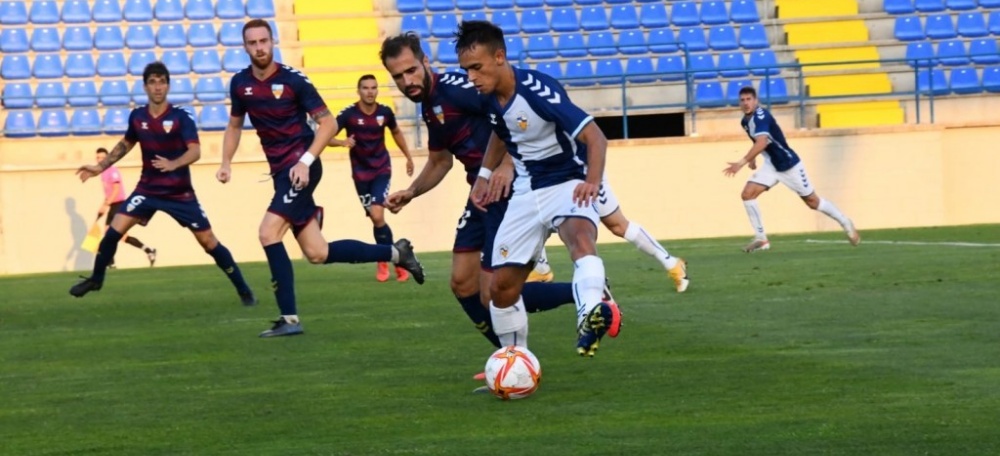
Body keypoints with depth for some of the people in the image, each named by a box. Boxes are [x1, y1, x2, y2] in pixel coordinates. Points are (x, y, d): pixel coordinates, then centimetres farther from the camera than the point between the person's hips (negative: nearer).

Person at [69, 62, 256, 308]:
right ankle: (96, 279, 12)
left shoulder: (181, 117, -13)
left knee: (209, 242, -3)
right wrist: (101, 167, 17)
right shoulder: (137, 117, -1)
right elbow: (126, 144, 19)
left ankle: (243, 290, 8)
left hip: (180, 193, -3)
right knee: (114, 231, -10)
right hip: (148, 189, 3)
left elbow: (195, 151, -25)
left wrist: (173, 164, -43)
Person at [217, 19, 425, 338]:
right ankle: (395, 253, 21)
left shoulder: (293, 80, -11)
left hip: (299, 168, -7)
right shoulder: (240, 84, 5)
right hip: (281, 171, 7)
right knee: (317, 254, 5)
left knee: (268, 233, -20)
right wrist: (226, 163, 8)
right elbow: (235, 125, 21)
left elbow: (328, 123, -10)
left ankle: (289, 318, -13)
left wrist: (305, 161, -20)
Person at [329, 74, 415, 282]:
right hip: (361, 173, 0)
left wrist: (408, 157, 22)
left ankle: (384, 261, 0)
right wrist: (342, 142, -37)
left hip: (382, 170, 0)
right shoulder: (349, 114, -14)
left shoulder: (385, 112, -6)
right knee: (376, 218, 2)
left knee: (377, 216, -16)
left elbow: (396, 132, 16)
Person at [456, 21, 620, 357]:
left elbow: (595, 137, -29)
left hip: (567, 185, -7)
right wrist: (485, 173, 10)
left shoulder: (537, 89, -25)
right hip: (526, 193, 7)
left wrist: (592, 181, -46)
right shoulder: (488, 97, -4)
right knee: (501, 285, 5)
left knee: (580, 236, -40)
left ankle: (590, 318, -65)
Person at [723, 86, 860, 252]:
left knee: (812, 201, 4)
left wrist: (742, 163, -48)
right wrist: (752, 158, 12)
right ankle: (761, 239, -5)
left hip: (789, 164, -8)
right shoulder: (745, 121, 3)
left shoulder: (760, 116, -25)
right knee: (747, 194, -11)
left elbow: (761, 142, -42)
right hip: (771, 165, 8)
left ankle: (846, 223, 26)